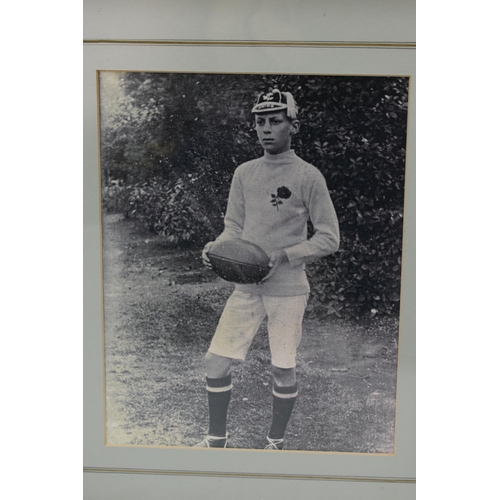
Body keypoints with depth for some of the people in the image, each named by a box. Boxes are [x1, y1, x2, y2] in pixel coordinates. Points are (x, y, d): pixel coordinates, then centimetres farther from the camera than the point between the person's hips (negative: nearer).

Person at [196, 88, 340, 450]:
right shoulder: (244, 173, 9)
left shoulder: (308, 176, -6)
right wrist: (215, 247, -8)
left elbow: (329, 238, -6)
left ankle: (275, 442, 28)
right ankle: (216, 440, 23)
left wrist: (283, 256, -17)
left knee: (283, 369, 4)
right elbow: (234, 226, 13)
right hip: (246, 287, 4)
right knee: (217, 361, 2)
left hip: (288, 289, -4)